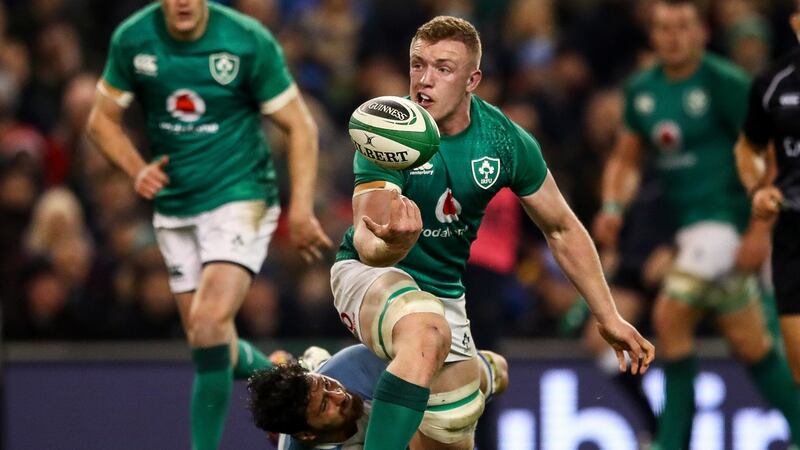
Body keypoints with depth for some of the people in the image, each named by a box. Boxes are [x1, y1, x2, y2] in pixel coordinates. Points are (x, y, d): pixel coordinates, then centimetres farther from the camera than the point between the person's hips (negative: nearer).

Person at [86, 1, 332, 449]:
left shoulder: (250, 41, -14)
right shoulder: (132, 39, -5)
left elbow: (300, 126, -6)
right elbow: (103, 119, 8)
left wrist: (301, 210, -13)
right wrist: (137, 169, -10)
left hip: (240, 198, -5)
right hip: (174, 208, 5)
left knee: (210, 323, -23)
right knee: (215, 347, 7)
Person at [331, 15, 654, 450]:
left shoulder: (507, 143, -12)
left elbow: (561, 230, 3)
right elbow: (368, 245, -34)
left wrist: (608, 317, 3)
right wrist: (392, 244, -59)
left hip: (443, 292, 5)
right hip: (371, 271, -5)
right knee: (426, 333, -39)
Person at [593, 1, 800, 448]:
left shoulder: (726, 83, -12)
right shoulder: (642, 89, 9)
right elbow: (626, 159, 20)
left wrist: (759, 231, -17)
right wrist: (613, 208, 2)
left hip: (725, 219, -7)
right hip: (689, 223, 7)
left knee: (670, 317, -16)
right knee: (749, 340, 9)